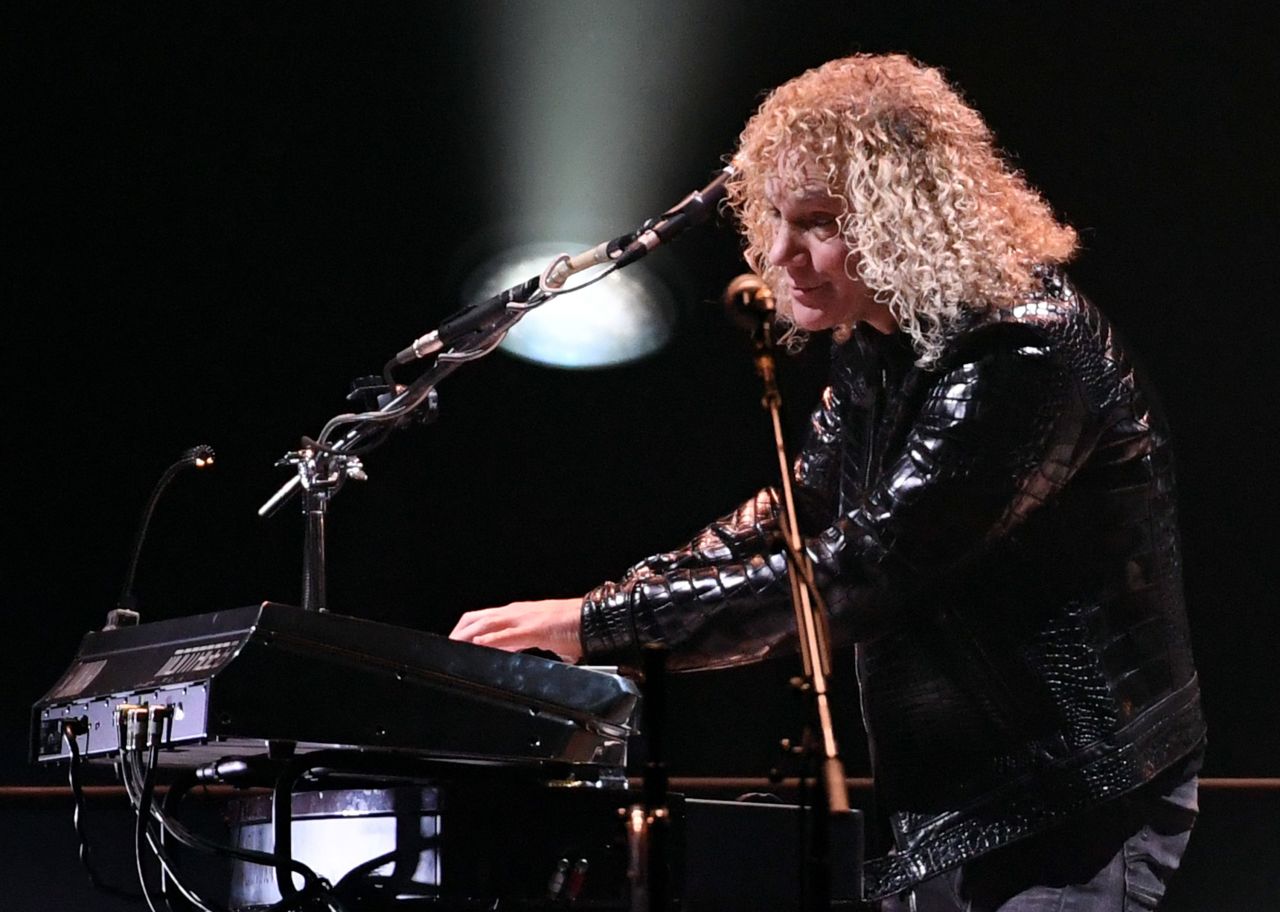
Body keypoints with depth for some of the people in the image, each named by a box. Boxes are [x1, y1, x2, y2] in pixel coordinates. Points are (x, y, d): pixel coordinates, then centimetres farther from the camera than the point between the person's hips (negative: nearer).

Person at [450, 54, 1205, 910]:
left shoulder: (1026, 352, -23)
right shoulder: (876, 349, 6)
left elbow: (852, 574, -27)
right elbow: (788, 520, 13)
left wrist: (599, 625, -25)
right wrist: (566, 620, 0)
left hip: (1074, 812, -9)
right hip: (944, 804, 9)